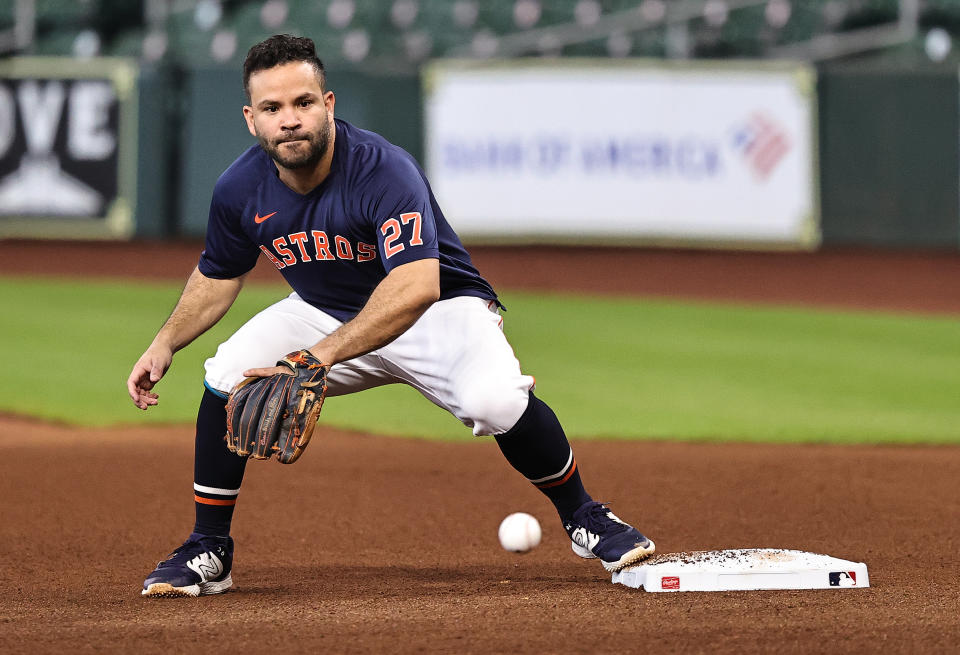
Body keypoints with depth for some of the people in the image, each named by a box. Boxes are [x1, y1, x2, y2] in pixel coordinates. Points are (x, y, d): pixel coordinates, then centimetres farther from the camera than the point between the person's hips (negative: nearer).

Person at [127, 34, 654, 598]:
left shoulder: (385, 171, -33)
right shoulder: (241, 190, -15)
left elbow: (417, 288, -48)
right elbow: (218, 276, 8)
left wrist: (319, 356, -56)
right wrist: (165, 345, -7)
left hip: (442, 309, -4)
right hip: (324, 314, 4)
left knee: (495, 399, -33)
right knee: (228, 376, -20)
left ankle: (582, 517, -5)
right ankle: (209, 552, -3)